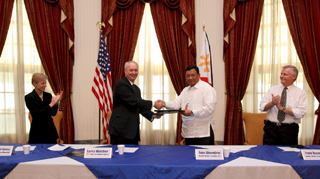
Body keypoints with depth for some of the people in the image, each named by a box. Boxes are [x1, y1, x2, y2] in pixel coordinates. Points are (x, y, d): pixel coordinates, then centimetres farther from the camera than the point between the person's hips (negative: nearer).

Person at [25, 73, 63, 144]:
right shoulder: (29, 97, -9)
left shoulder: (48, 95, 5)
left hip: (50, 130, 4)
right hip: (37, 132, -4)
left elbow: (53, 113, 3)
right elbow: (36, 115, -18)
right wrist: (50, 105, -24)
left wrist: (56, 103, -14)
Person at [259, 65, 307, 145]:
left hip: (289, 130, -1)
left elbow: (300, 113, -10)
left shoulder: (301, 93, 2)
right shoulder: (272, 89, 8)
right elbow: (262, 107, 1)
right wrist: (272, 103, -18)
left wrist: (282, 108, -16)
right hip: (271, 128, 2)